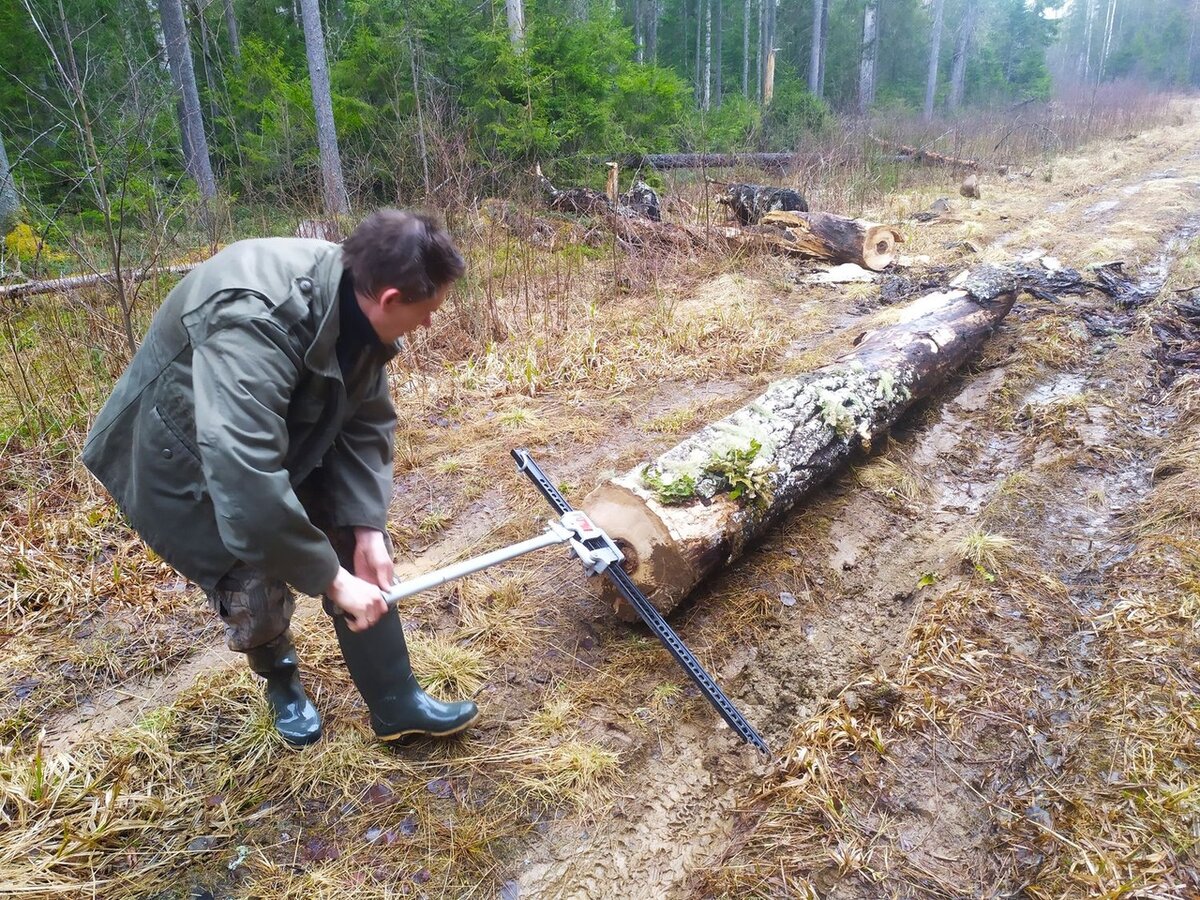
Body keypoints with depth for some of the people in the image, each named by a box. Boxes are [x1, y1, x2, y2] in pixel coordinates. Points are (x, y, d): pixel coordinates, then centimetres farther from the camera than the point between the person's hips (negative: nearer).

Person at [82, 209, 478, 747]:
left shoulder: (355, 307, -18)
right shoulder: (254, 324, -42)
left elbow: (366, 424, -10)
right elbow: (245, 479, -47)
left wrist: (367, 527, -20)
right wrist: (332, 578, -38)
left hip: (291, 444, 7)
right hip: (189, 460, -6)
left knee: (362, 555, 0)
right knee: (253, 587, -2)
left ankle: (395, 702, 14)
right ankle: (281, 683, 32)